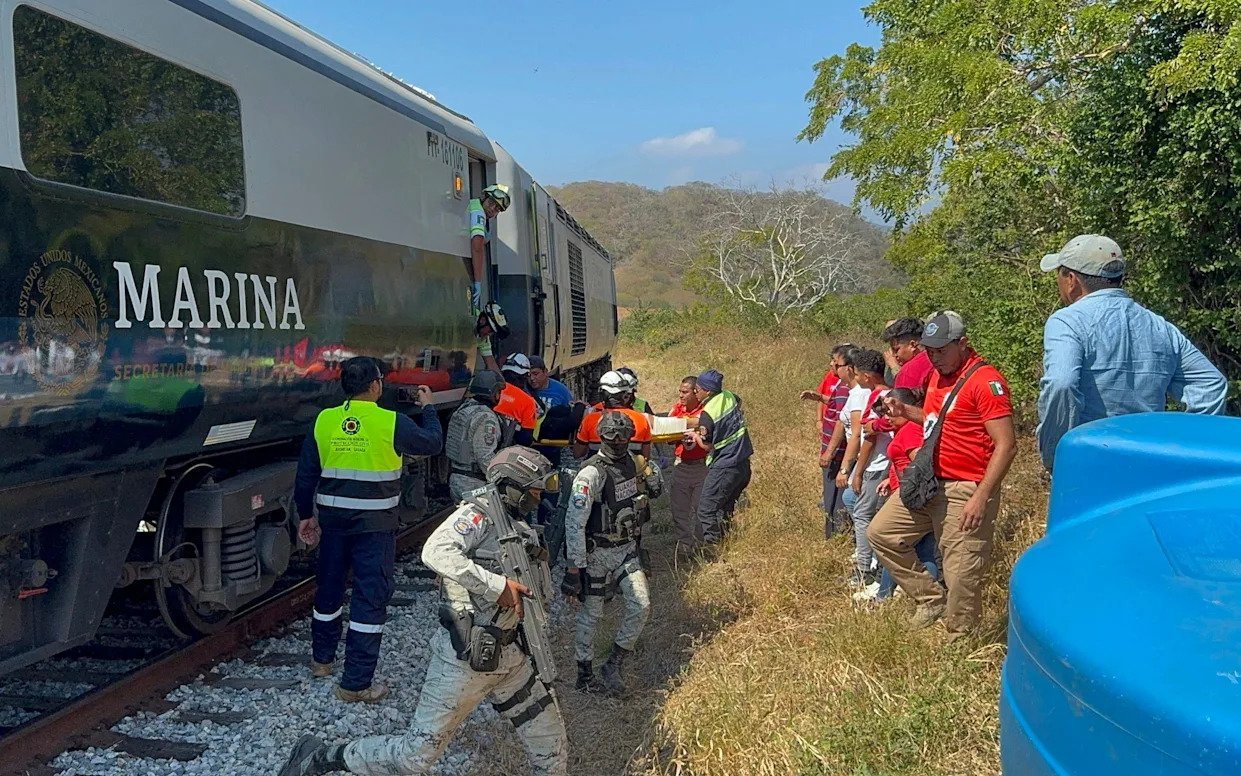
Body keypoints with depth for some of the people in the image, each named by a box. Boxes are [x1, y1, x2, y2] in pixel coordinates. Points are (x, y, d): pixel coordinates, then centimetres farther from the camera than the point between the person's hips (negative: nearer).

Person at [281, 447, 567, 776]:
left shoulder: (524, 532, 10)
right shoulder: (478, 515, -13)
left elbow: (541, 592, 19)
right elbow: (435, 552, -32)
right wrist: (498, 585, -32)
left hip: (512, 655, 8)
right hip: (465, 657, -7)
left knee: (552, 749, 10)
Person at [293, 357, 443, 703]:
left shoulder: (324, 421, -1)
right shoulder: (391, 423, -14)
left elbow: (305, 474, 5)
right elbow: (433, 443, 2)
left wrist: (306, 515, 17)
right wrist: (428, 407, 18)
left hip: (332, 518, 5)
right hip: (375, 523, -5)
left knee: (329, 586, 22)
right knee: (370, 597, 2)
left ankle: (322, 659, 41)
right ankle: (356, 683, 5)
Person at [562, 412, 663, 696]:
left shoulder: (633, 463, 0)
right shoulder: (592, 474, -21)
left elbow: (654, 493, 20)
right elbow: (574, 522, -22)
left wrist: (652, 477, -4)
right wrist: (574, 567, -22)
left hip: (627, 548, 6)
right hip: (597, 553, -6)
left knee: (641, 605, -2)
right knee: (591, 614, 7)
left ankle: (614, 665, 14)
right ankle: (585, 675, 24)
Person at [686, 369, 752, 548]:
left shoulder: (707, 414, -19)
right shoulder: (729, 396, 1)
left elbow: (708, 446, -11)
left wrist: (695, 436, 7)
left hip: (723, 468, -8)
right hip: (743, 465, 8)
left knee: (707, 510, 0)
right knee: (725, 509, 19)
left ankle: (713, 547, 1)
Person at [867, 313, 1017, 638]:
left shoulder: (986, 380, -16)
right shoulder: (938, 374, 12)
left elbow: (1006, 444, -20)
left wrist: (981, 497, -23)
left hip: (966, 492, -9)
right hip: (929, 483, 9)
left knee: (961, 576, -4)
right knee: (880, 532, 10)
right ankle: (931, 600, 18)